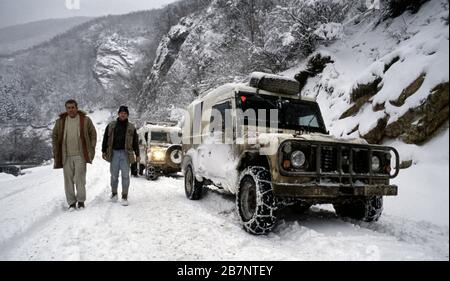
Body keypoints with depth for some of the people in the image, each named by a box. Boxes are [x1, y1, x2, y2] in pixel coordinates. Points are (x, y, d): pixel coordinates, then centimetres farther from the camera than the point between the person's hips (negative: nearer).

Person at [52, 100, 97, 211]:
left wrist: (91, 150, 0)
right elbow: (54, 137, 14)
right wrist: (56, 152, 7)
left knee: (80, 178, -3)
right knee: (68, 179, 6)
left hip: (80, 155, -2)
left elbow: (93, 134, 6)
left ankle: (81, 201, 12)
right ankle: (71, 202, 16)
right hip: (66, 156, 2)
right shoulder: (60, 121, 7)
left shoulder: (85, 120, 2)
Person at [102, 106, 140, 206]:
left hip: (125, 153, -1)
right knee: (114, 175, 8)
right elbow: (105, 139, 13)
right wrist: (104, 151, 9)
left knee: (125, 175, -3)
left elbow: (135, 142, 8)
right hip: (114, 153, 1)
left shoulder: (131, 128, 8)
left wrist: (137, 155, 4)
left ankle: (125, 197, 3)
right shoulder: (111, 126, 10)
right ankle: (114, 194, 25)